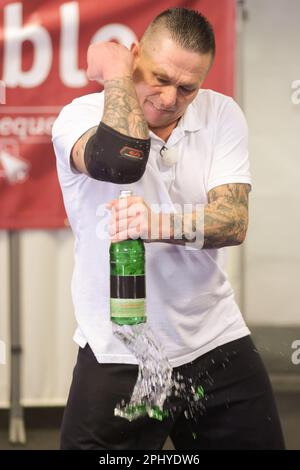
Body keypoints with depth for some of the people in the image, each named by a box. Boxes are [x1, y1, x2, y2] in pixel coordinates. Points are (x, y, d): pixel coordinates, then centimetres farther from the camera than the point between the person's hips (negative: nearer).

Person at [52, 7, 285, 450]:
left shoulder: (222, 114, -1)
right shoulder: (81, 116, -9)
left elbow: (234, 221, -14)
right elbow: (120, 160, -33)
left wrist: (161, 223, -32)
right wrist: (116, 72, -19)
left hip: (216, 342, 3)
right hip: (117, 354, -3)